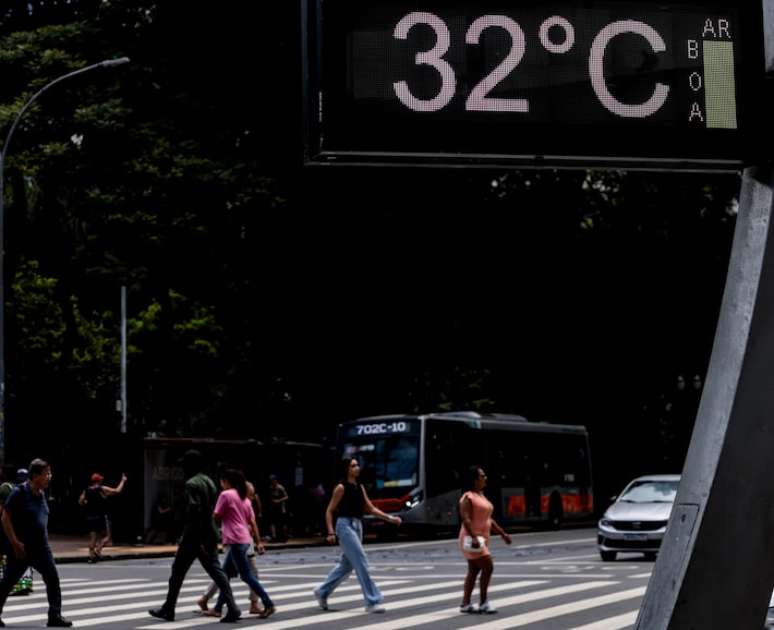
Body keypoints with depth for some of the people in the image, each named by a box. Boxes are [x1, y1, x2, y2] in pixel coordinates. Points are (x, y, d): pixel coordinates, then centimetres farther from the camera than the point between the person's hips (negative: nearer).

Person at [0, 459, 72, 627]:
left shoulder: (41, 494, 8)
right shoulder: (20, 492, -13)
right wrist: (15, 543, -18)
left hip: (41, 547, 6)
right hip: (22, 548, -6)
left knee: (53, 579, -2)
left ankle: (55, 616, 2)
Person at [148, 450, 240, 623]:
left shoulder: (192, 484, -14)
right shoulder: (209, 481, 13)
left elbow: (195, 511, -23)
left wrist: (199, 540, -25)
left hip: (194, 536, -8)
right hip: (210, 533, 8)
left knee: (178, 571, 7)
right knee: (216, 571, 3)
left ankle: (168, 610, 17)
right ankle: (232, 609, -10)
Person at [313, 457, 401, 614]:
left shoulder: (360, 488, 13)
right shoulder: (341, 488, -7)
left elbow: (371, 509, 14)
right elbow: (329, 511, -6)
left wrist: (390, 518, 4)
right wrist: (331, 532, -15)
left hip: (357, 526, 8)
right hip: (345, 525, -8)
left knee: (346, 564, 14)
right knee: (361, 562, -12)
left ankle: (322, 592, 29)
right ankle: (372, 602, -12)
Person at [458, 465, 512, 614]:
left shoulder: (481, 496, 16)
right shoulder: (468, 497, -13)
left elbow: (488, 519, 21)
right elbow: (466, 519, -22)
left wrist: (502, 533, 17)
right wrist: (474, 538, -32)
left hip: (482, 538, 10)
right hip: (472, 539, -10)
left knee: (474, 571, 10)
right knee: (488, 567, -13)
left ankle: (465, 604, 13)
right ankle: (483, 603, -7)